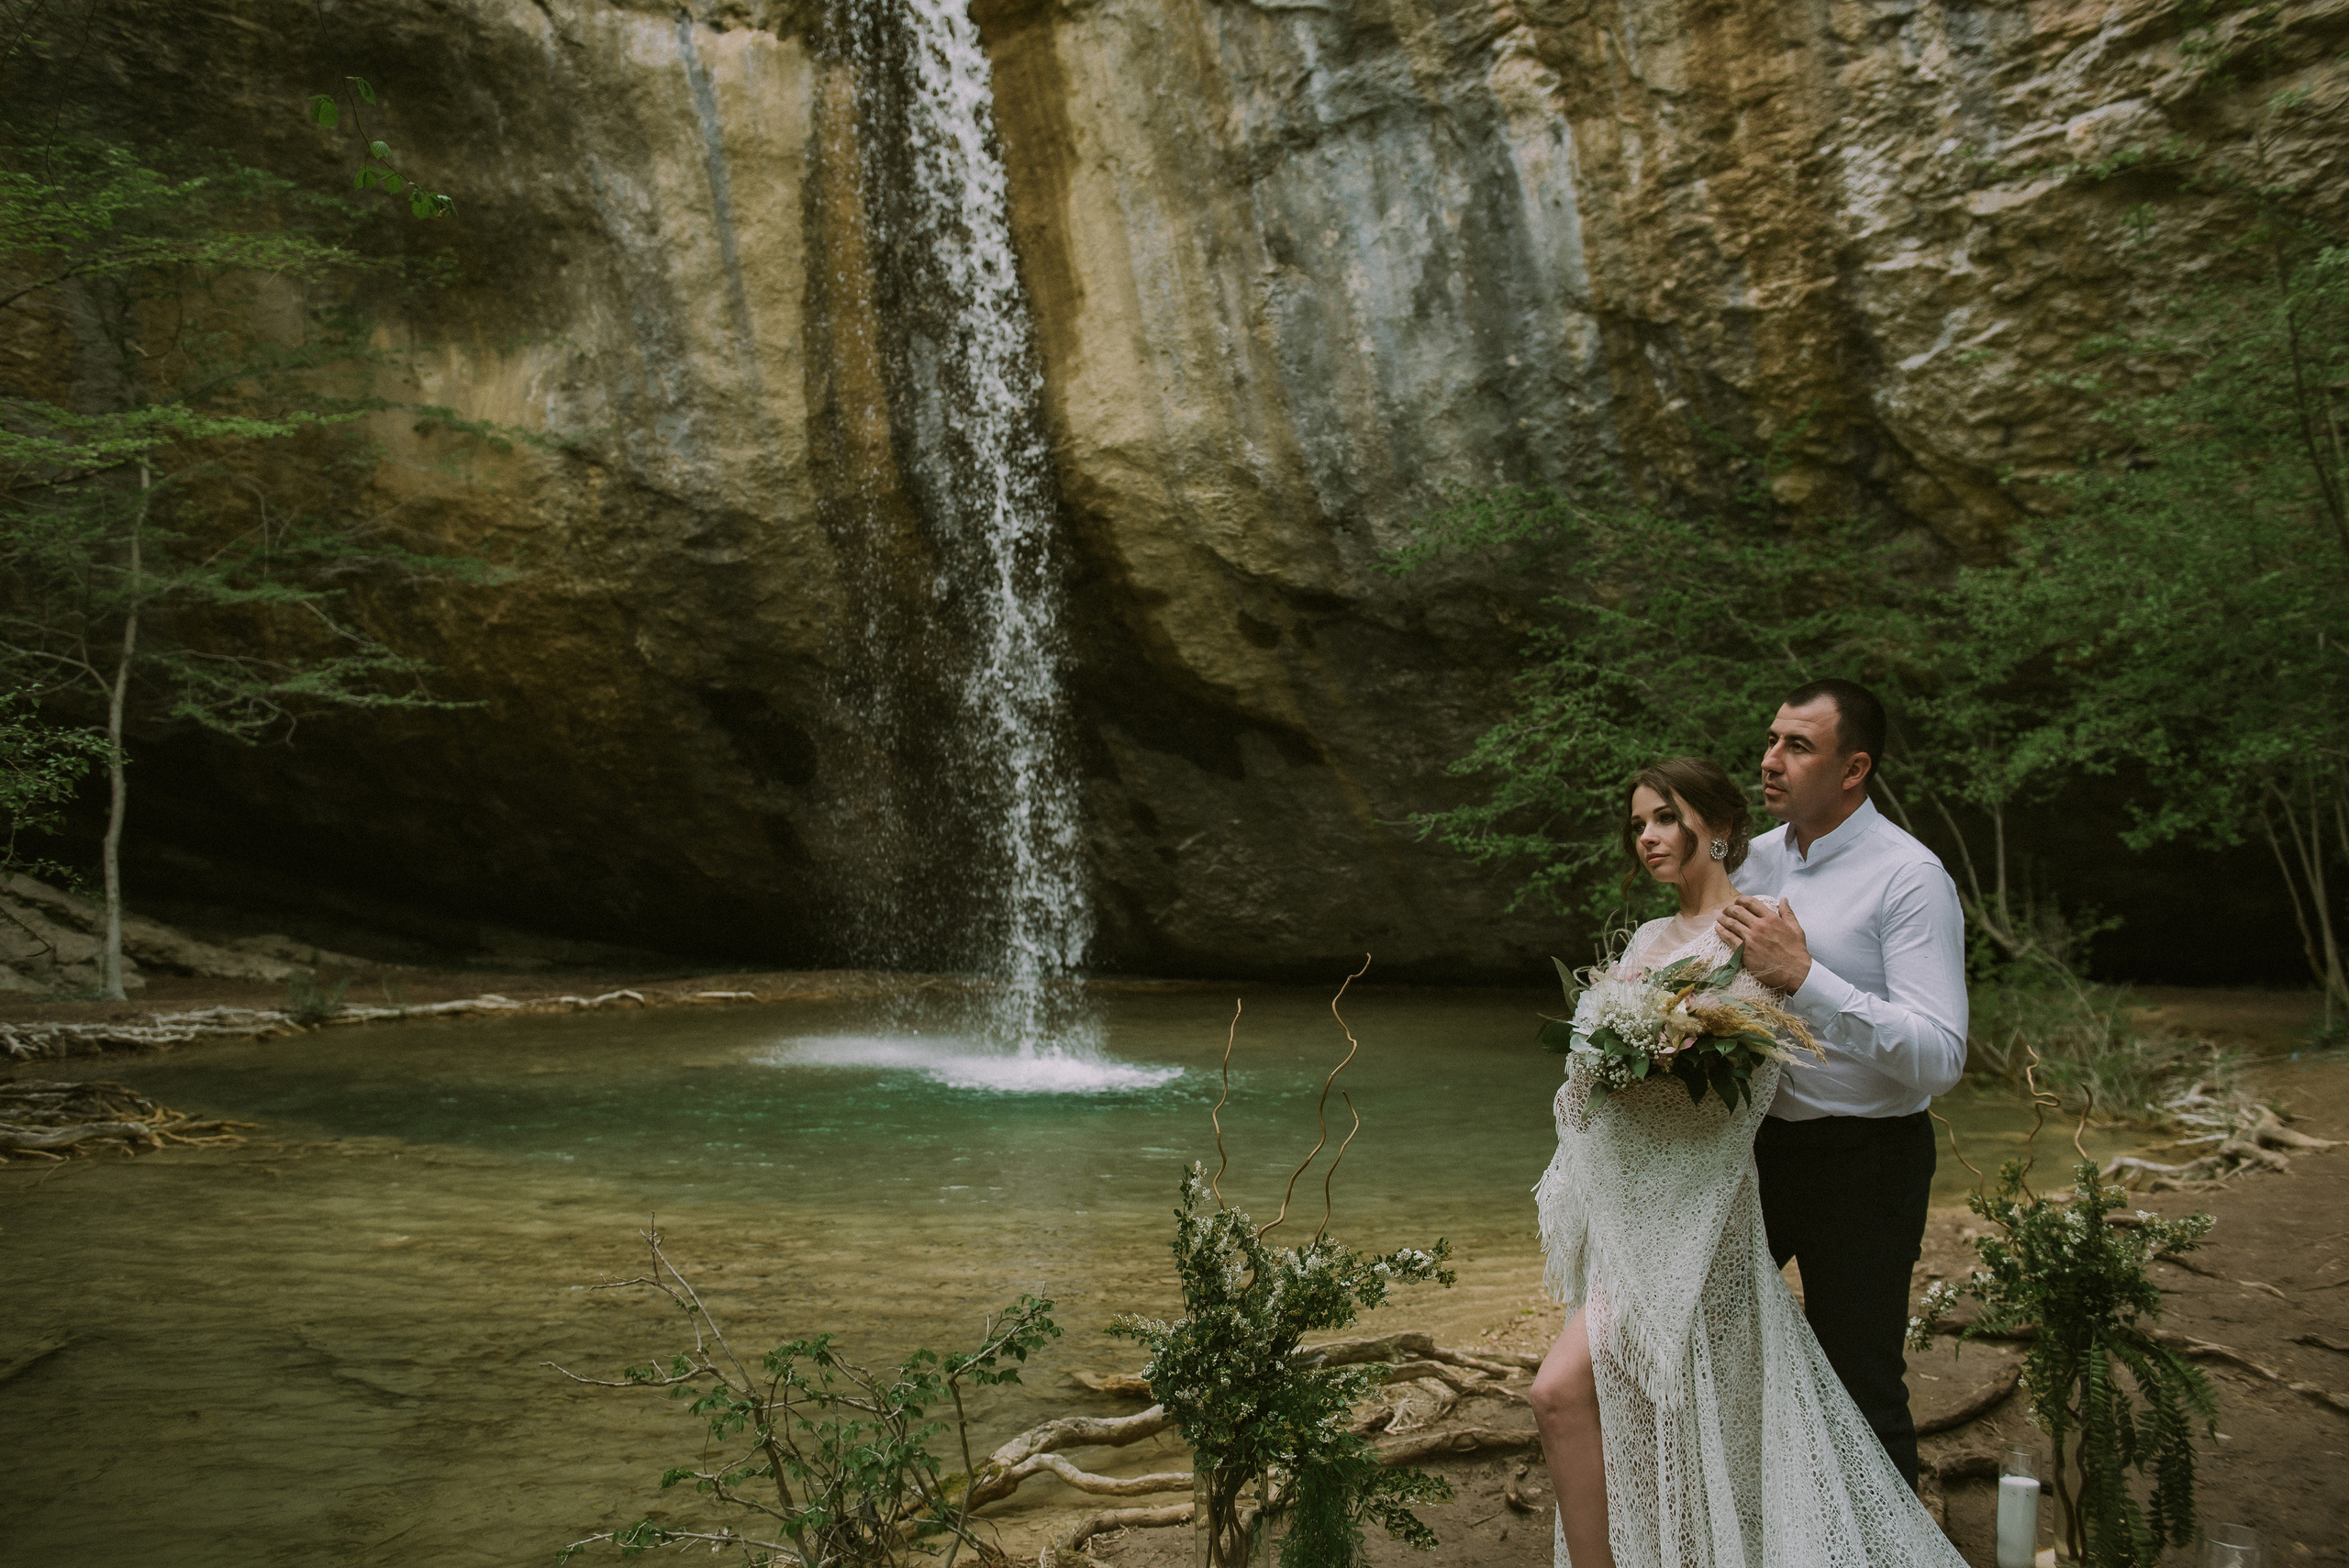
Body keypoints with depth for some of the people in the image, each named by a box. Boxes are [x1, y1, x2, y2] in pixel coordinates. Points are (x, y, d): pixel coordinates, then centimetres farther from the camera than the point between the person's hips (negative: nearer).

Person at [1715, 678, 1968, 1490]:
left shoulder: (1909, 877, -17)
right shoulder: (1757, 858, 4)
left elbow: (1940, 1058, -26)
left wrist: (1802, 976, -32)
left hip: (1863, 1158, -7)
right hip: (1760, 1141, 7)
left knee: (1860, 1389, 3)